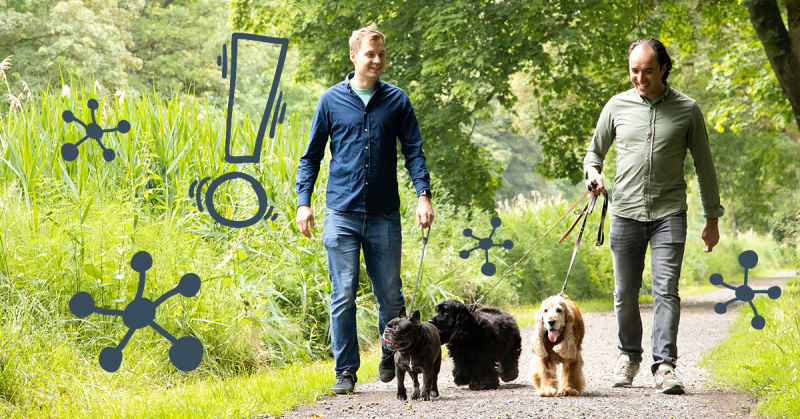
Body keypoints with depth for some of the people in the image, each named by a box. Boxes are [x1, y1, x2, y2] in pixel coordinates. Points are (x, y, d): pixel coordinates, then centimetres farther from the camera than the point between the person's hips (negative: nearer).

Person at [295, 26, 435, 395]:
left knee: (390, 295, 6)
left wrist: (423, 194, -7)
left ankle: (391, 355, 30)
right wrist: (303, 201, 0)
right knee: (343, 295, -2)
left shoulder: (396, 100, 7)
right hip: (341, 212, -1)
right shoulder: (332, 100, 6)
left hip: (384, 214, 1)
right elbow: (311, 156, 10)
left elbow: (413, 150, 7)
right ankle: (346, 370, 6)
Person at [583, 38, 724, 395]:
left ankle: (664, 366, -11)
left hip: (669, 213, -2)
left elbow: (704, 165, 9)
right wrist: (593, 172, -5)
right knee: (625, 294, 6)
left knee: (666, 290, -12)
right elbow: (595, 151, 19)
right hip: (625, 211, 2)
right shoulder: (617, 106, 6)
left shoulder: (686, 110, 3)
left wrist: (712, 219, 10)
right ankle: (629, 356, 25)